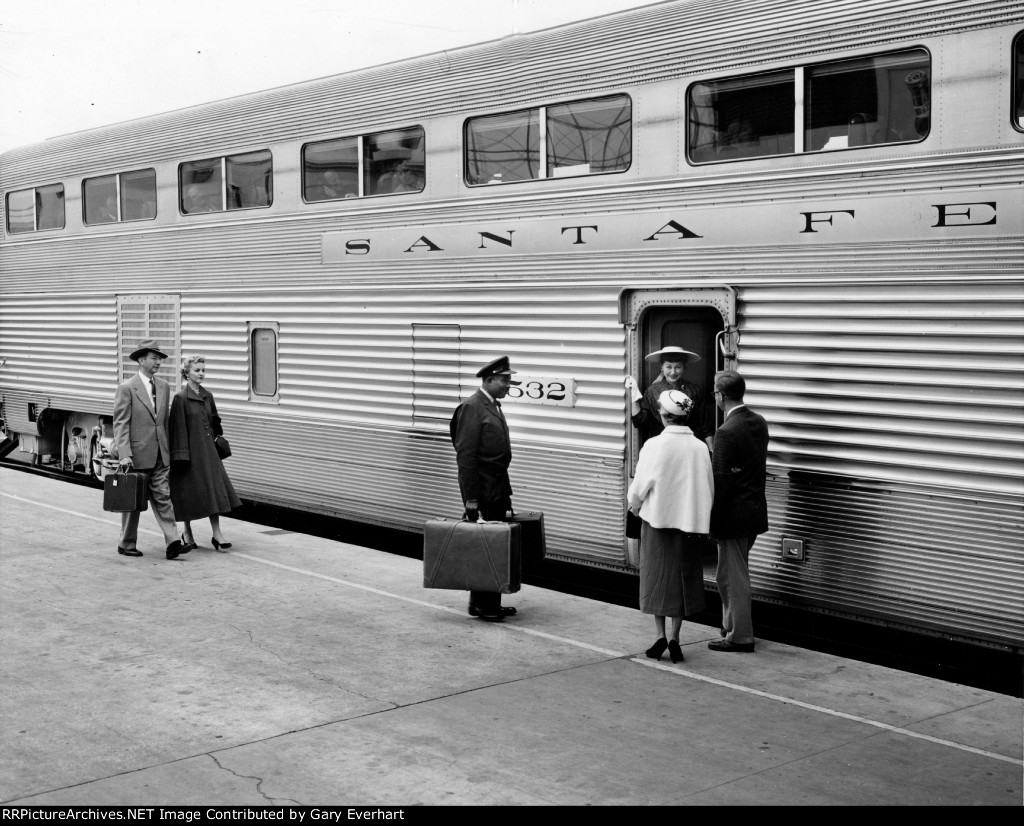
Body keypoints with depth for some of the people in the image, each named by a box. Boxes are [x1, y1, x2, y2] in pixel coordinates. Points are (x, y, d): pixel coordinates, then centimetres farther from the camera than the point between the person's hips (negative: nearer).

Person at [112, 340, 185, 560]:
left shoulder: (164, 387, 10)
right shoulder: (127, 388, -9)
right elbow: (120, 424, -12)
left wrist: (167, 449, 14)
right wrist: (124, 455, -19)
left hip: (159, 455, 5)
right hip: (137, 454, -5)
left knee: (163, 497, 0)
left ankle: (172, 542, -6)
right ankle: (127, 544, 18)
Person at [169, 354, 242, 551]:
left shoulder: (207, 396, 9)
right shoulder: (180, 398, -9)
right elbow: (179, 428, -11)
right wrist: (182, 455, -14)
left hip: (208, 448, 5)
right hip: (191, 449, -5)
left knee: (214, 487, 1)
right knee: (190, 491, 2)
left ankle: (217, 533, 4)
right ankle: (187, 532, 19)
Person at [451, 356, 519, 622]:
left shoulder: (493, 406, 15)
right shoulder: (472, 407, -13)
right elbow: (466, 456, -17)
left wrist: (506, 493, 17)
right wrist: (471, 498, -19)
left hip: (497, 489, 9)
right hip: (482, 491, -9)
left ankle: (492, 603, 20)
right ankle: (479, 605, 8)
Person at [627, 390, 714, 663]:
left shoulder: (655, 445, -13)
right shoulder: (699, 448, -4)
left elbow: (641, 484, -8)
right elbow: (709, 489, 0)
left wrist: (634, 503, 12)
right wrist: (698, 513, 14)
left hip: (658, 518, -3)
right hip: (688, 519, 3)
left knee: (657, 576, 10)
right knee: (682, 577, 11)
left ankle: (661, 635, 5)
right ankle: (674, 638, 12)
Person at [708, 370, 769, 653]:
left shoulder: (727, 432, -21)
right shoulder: (759, 423, 5)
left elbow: (721, 481, -19)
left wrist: (711, 520, -12)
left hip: (734, 515, -9)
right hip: (755, 510, 9)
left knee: (734, 577, 3)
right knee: (731, 574, 21)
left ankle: (740, 637, 11)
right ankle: (733, 627, 30)